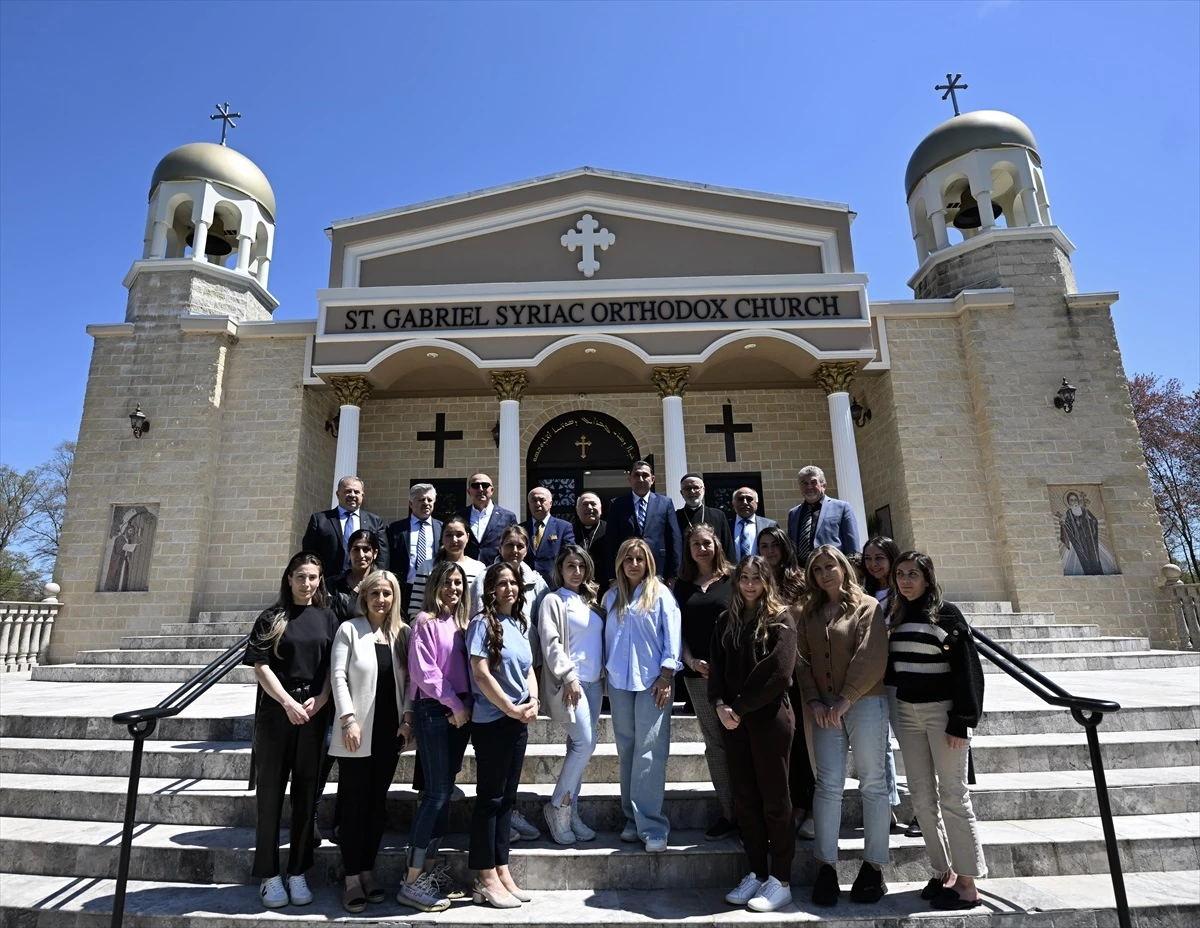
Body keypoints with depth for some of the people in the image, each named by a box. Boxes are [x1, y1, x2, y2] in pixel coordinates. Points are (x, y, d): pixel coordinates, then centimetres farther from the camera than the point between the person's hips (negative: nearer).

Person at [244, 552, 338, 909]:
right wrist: (288, 703, -16)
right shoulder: (272, 617, 0)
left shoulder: (327, 618, 6)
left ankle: (298, 873, 19)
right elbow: (260, 666, -6)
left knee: (306, 792, 8)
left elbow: (334, 667, 5)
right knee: (270, 791, 5)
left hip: (314, 714, 2)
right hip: (276, 713, -2)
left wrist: (318, 700, -10)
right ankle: (269, 875, 16)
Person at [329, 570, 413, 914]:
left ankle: (368, 870, 23)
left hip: (390, 729, 3)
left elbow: (409, 679, 7)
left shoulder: (403, 633, 6)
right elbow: (338, 675, -7)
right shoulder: (349, 629, -3)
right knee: (354, 802, 3)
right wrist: (348, 719, -15)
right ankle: (352, 877, 13)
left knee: (377, 801, 11)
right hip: (358, 729, -3)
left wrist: (407, 718, -2)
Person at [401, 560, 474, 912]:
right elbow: (423, 671, -14)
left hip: (460, 711, 7)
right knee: (437, 792, -7)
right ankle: (412, 882, 1)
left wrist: (466, 705, 0)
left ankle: (432, 868, 22)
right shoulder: (425, 621, -7)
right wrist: (454, 704, -12)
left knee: (443, 791, 11)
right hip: (433, 711, -7)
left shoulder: (462, 622, 13)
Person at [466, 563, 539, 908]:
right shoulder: (482, 623, -10)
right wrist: (510, 708, -13)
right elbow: (481, 674, -16)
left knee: (506, 798, 13)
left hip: (518, 722, 7)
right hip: (491, 722, -7)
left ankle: (501, 872, 23)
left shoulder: (519, 625, 12)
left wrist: (533, 701, -3)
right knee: (489, 799, 2)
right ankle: (486, 880, 13)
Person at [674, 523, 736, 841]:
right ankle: (729, 813, 16)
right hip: (698, 672, 3)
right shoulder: (682, 586, 12)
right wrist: (691, 661, -4)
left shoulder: (732, 580, 3)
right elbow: (677, 630, 9)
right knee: (715, 742, 7)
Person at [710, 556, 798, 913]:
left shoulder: (780, 619, -4)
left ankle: (781, 881, 15)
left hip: (770, 717, -5)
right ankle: (756, 874, 23)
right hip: (734, 719, 5)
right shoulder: (726, 621, 12)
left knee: (774, 798, 4)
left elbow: (778, 672, -14)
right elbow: (716, 668, 8)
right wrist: (720, 705, -8)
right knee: (745, 799, 10)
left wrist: (741, 707, -13)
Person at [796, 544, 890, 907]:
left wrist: (846, 699, -15)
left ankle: (873, 866, 14)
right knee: (828, 784, 1)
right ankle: (827, 866, 7)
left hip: (865, 703, -4)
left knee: (872, 782, 4)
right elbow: (803, 659, 9)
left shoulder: (867, 606, -3)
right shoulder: (809, 612, 12)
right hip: (825, 707, 4)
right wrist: (814, 701, -3)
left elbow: (872, 658, -12)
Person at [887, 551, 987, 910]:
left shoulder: (947, 613, -7)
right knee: (922, 797, 9)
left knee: (953, 797, -1)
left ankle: (968, 884, 8)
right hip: (906, 712, 6)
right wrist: (893, 712, 7)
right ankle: (944, 873, 21)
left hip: (942, 711, -6)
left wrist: (961, 720, -15)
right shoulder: (896, 616, 9)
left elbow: (966, 668, -11)